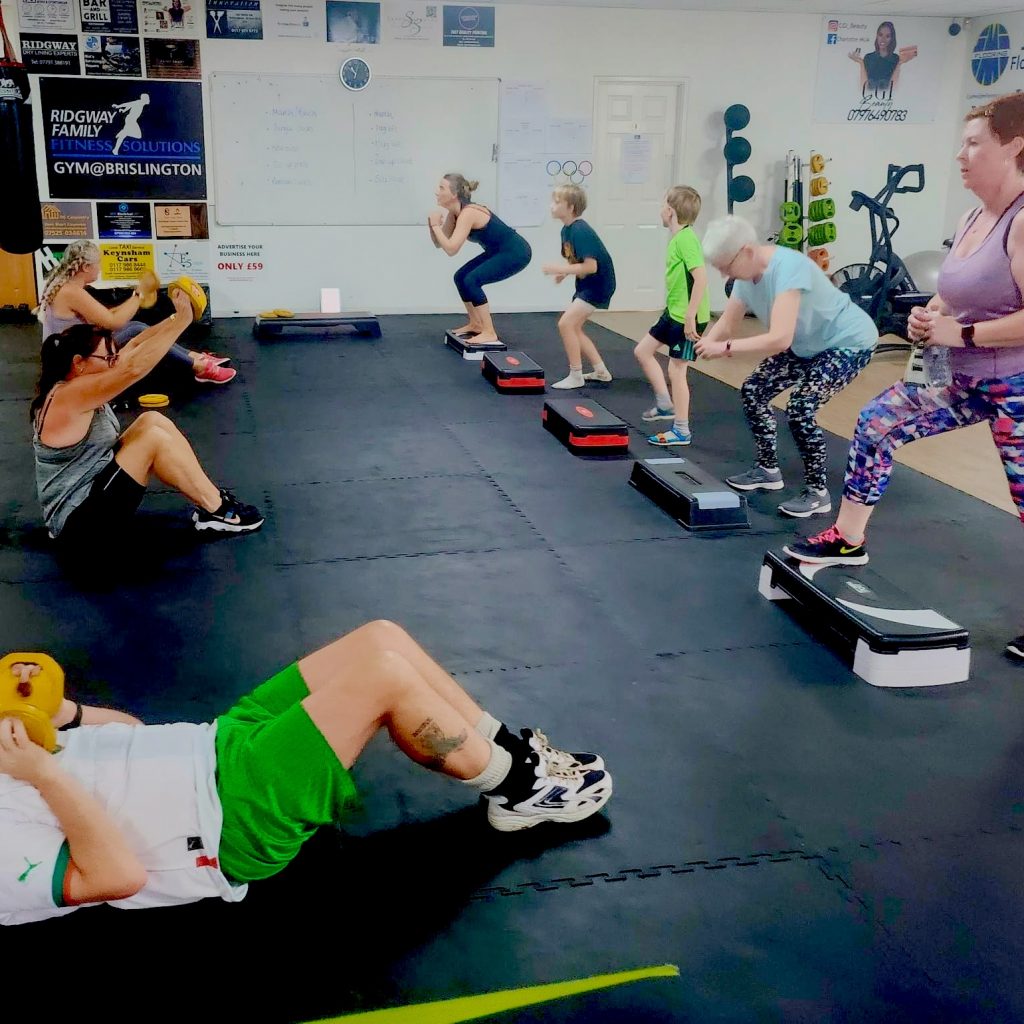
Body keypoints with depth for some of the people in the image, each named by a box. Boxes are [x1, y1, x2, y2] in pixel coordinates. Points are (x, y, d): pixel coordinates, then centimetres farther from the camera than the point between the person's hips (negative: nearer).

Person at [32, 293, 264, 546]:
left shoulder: (76, 384, 4)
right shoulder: (68, 396, -24)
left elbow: (133, 346, 4)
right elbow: (135, 367, -32)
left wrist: (177, 317, -6)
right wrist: (182, 320, -29)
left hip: (92, 488, 10)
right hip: (77, 521, -10)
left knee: (152, 420, 1)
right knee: (153, 438, -17)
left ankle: (212, 498, 2)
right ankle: (216, 511, -6)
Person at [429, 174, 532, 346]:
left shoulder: (468, 214, -26)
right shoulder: (454, 213, 1)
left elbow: (451, 249, -34)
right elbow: (440, 243, 3)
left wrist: (436, 225, -24)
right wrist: (433, 224, -14)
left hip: (516, 252, -9)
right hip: (499, 251, 10)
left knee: (472, 281, -19)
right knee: (461, 277, 7)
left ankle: (489, 333, -12)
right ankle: (475, 324, 20)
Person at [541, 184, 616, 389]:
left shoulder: (581, 231, -23)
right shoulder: (566, 229, 5)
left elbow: (591, 266, -28)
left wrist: (560, 269, -26)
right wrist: (564, 272, -4)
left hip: (598, 285, -10)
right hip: (585, 284, 10)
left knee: (566, 324, -14)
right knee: (574, 328, 13)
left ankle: (576, 376, -3)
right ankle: (601, 371, 23)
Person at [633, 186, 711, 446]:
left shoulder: (685, 238, -20)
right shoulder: (677, 237, 8)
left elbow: (701, 278, -27)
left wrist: (690, 316, -27)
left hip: (687, 317, -10)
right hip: (673, 312, 10)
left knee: (676, 369, -2)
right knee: (642, 350, 17)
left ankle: (681, 431, 9)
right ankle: (665, 404, 26)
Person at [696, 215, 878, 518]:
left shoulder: (787, 268, -35)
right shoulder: (746, 275, -8)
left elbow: (780, 338, -43)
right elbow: (726, 326, -2)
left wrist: (725, 347, -44)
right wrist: (702, 346, -22)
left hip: (849, 342, -9)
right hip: (807, 345, 9)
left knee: (799, 408, -22)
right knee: (753, 391, 5)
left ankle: (817, 493, -6)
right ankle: (768, 471, 21)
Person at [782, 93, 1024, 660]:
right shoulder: (972, 218, 7)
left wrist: (961, 333, -23)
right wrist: (926, 318, -2)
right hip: (966, 380, 9)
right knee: (877, 420, 8)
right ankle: (848, 539, 20)